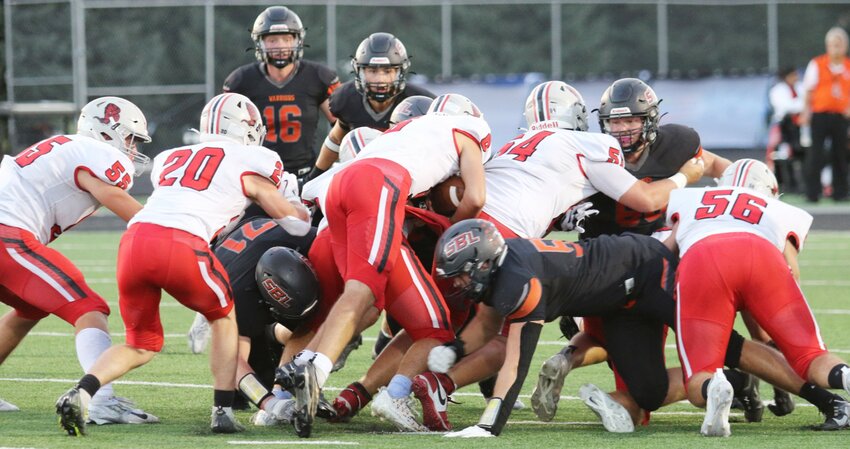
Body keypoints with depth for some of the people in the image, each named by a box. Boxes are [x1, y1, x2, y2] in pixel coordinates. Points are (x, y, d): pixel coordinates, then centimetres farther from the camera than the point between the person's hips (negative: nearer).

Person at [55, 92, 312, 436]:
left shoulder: (171, 159, 29)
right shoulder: (249, 165, 16)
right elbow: (296, 223, 24)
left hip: (134, 238, 4)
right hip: (180, 246, -4)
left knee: (142, 344, 21)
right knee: (224, 317, 25)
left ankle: (82, 392, -4)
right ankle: (223, 411, 15)